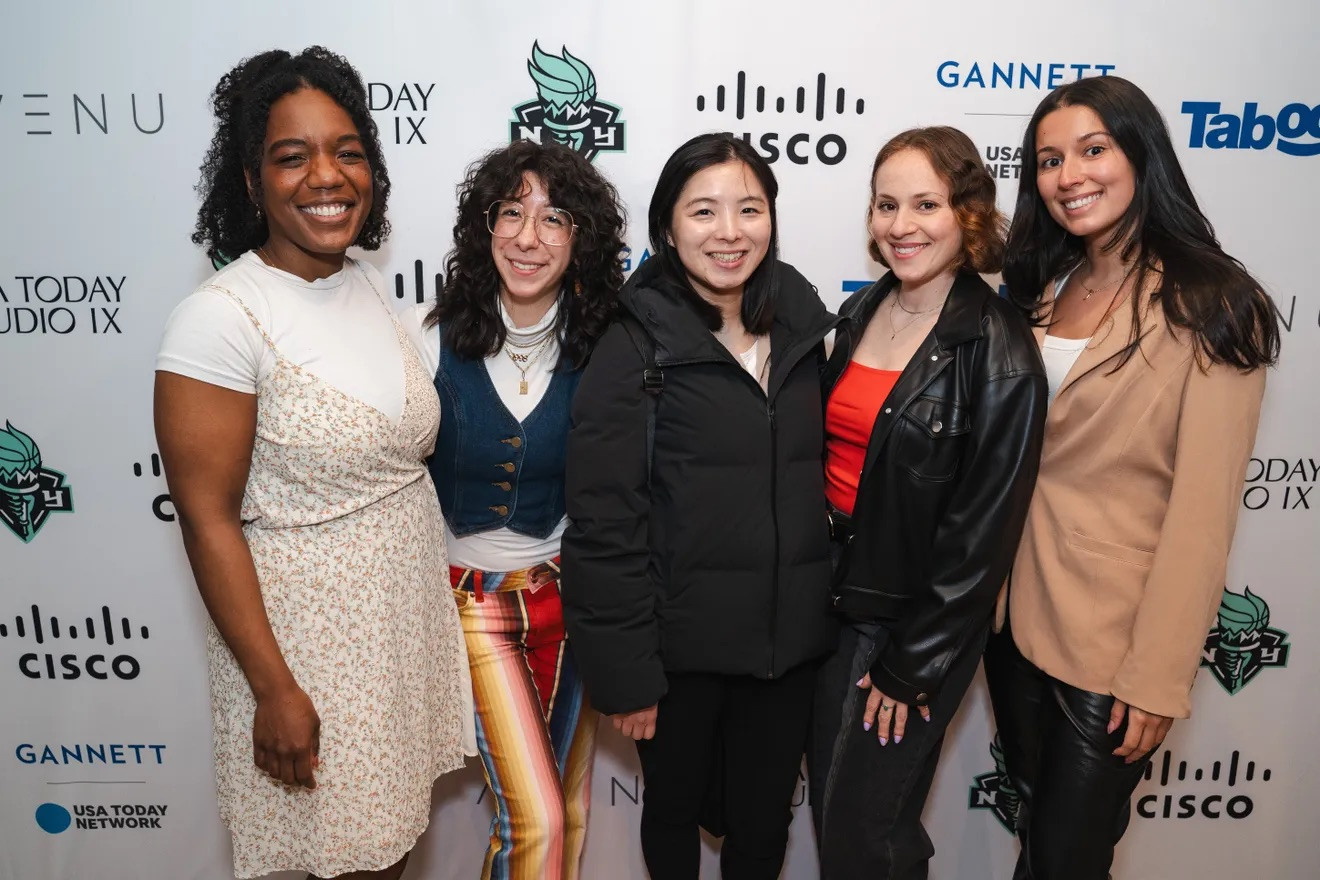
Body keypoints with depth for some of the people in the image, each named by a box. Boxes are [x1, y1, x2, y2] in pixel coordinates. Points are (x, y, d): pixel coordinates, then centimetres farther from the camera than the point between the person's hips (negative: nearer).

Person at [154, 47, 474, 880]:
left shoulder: (367, 284, 2)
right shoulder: (220, 319, -19)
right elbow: (208, 521, -17)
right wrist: (275, 690, -16)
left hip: (407, 612, 6)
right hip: (308, 627, -6)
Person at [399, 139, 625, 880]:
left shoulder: (601, 348, -9)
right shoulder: (433, 336, -11)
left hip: (570, 593, 2)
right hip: (471, 596, -1)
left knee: (569, 808, 16)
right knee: (537, 821, -4)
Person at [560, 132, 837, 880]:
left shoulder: (806, 329, 3)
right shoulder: (636, 348, -12)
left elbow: (827, 480, 9)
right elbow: (605, 525, -13)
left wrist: (841, 618, 7)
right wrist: (625, 670, -12)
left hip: (792, 638, 4)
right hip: (682, 642, -3)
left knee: (765, 818, 19)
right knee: (676, 807, 20)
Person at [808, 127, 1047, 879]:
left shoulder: (999, 352, -16)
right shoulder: (860, 314, 4)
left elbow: (982, 530, -16)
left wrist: (912, 666, -12)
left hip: (917, 616, -6)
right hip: (833, 594, 6)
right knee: (830, 803, 19)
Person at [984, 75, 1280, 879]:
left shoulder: (1211, 308, -12)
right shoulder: (1044, 287, 6)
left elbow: (1202, 509, -15)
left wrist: (1158, 677, -16)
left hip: (1112, 642, -5)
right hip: (1015, 617, 6)